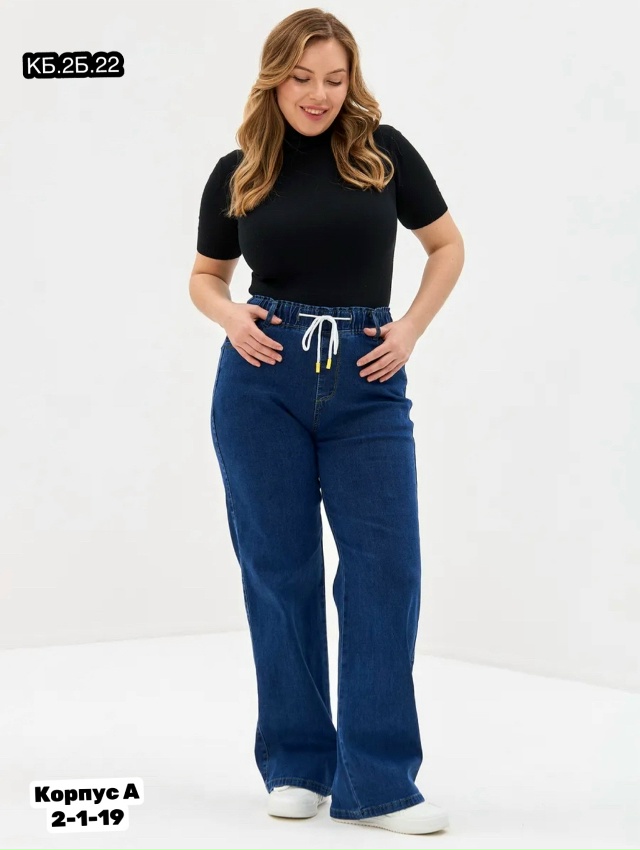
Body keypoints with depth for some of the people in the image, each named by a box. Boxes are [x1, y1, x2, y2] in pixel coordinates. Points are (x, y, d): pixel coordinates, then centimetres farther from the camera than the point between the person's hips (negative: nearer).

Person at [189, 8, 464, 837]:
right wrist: (230, 316, -5)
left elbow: (447, 246, 12)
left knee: (386, 567, -6)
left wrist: (412, 326, -3)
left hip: (366, 383, 0)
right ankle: (296, 763, 17)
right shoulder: (236, 174, 5)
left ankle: (378, 781, -1)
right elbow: (205, 275, 17)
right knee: (279, 571, 4)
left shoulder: (382, 150, 2)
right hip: (263, 380, 1)